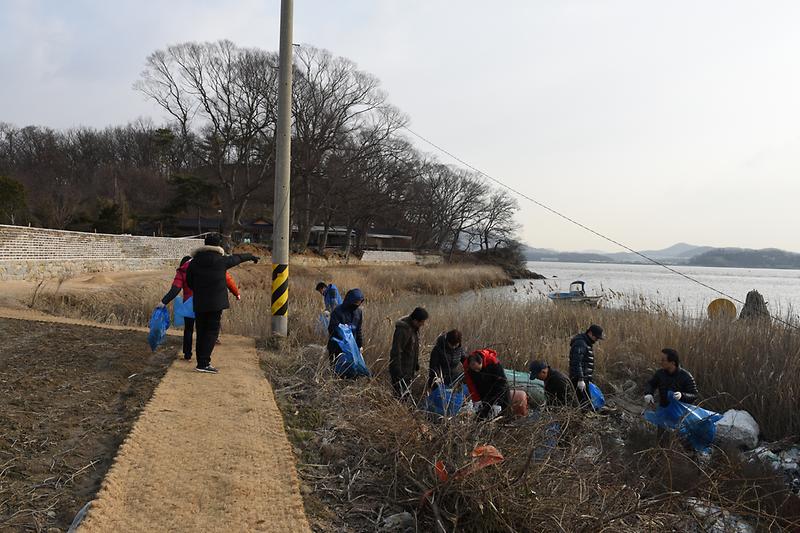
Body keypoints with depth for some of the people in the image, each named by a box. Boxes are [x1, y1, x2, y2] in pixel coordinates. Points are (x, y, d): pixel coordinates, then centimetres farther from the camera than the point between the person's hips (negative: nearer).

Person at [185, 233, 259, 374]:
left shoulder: (195, 261, 3)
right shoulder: (221, 260, -6)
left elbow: (189, 281, 12)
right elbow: (237, 258, 12)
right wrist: (251, 256, 31)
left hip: (199, 303, 5)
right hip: (216, 303, -4)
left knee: (201, 332, 11)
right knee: (212, 332, -3)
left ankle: (202, 362, 15)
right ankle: (203, 363, -10)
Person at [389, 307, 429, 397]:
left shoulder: (414, 328, 3)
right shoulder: (402, 330, -26)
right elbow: (396, 352, -26)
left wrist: (416, 364, 21)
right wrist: (398, 374, -26)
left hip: (410, 368, 9)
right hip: (401, 370, -9)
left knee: (407, 393, 18)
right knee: (402, 396, -4)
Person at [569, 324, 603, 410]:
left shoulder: (587, 344, 18)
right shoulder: (580, 343, -15)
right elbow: (577, 363, -23)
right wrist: (580, 380, -26)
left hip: (584, 379, 11)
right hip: (579, 380, -11)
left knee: (588, 403, 11)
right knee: (585, 404, -13)